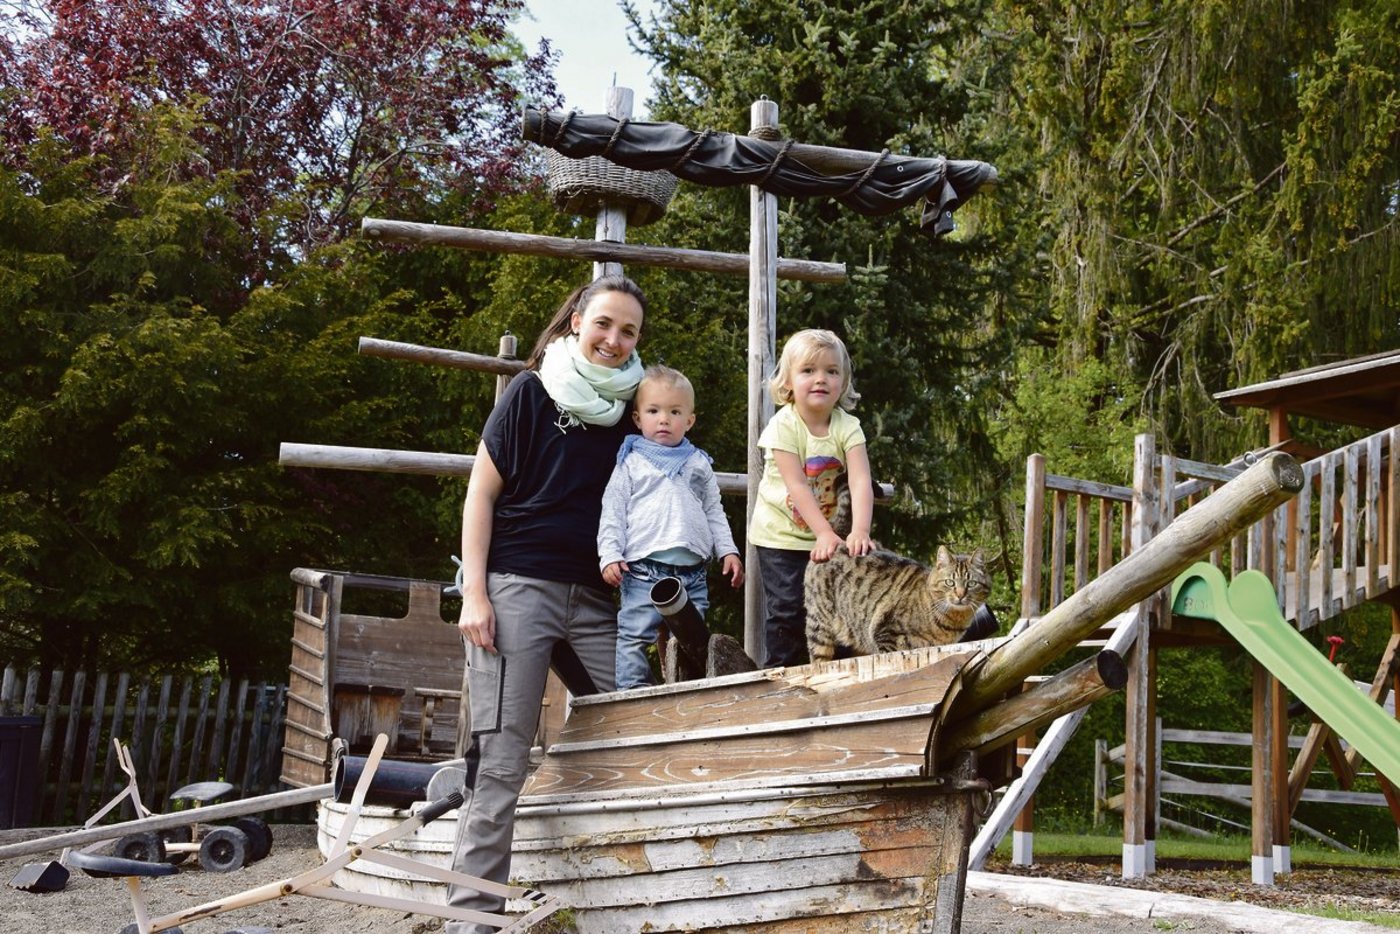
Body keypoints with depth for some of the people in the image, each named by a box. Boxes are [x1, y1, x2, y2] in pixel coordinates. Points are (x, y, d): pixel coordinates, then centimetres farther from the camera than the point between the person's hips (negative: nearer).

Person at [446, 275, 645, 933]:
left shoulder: (630, 409, 12)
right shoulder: (532, 393, 0)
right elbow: (480, 494, -1)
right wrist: (474, 594, -9)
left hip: (596, 599, 5)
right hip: (518, 587, -5)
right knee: (501, 760, -9)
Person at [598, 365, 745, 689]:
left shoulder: (698, 464, 17)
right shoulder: (631, 464, 6)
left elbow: (714, 512, 19)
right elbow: (613, 513, 1)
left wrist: (727, 551, 9)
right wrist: (610, 555, -10)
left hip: (692, 573, 4)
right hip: (643, 569, -4)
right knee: (634, 637, -8)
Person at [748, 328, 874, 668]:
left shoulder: (848, 427, -11)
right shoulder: (783, 426, -18)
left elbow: (861, 482, -22)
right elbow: (797, 486, -24)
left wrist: (859, 531, -38)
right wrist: (824, 533, -32)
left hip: (828, 531, 3)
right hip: (781, 534, -3)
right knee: (787, 607, -9)